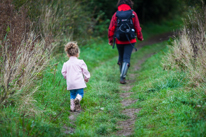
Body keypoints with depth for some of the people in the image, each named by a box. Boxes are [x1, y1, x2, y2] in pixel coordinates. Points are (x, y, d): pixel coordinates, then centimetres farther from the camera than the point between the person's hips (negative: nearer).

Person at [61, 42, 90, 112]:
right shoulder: (80, 62, -2)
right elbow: (85, 71, 2)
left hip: (70, 83, 3)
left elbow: (64, 73, 8)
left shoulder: (66, 64, 4)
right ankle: (77, 99, -28)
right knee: (80, 93, 5)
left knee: (72, 94, 16)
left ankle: (72, 108, 13)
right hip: (79, 82, -3)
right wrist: (86, 78, 20)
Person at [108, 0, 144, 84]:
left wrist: (110, 39, 5)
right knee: (126, 59, -1)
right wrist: (140, 37, 14)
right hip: (130, 41, -2)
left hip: (119, 41, 2)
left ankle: (122, 75, 30)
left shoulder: (116, 14, -2)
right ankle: (122, 77, -14)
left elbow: (111, 28, -4)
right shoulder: (133, 14, -4)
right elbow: (137, 27, -1)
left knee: (121, 57, 19)